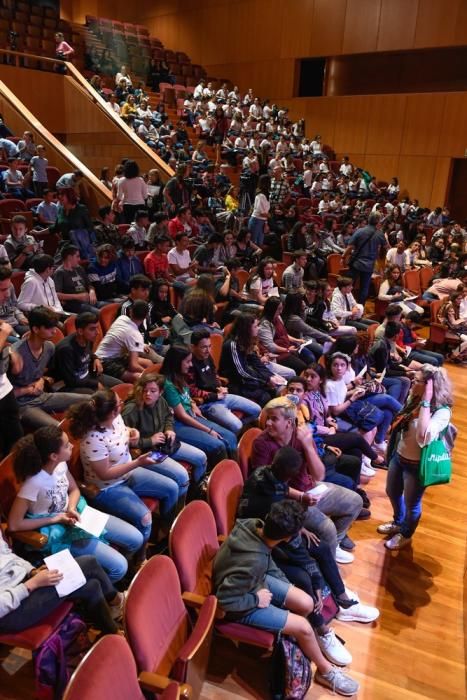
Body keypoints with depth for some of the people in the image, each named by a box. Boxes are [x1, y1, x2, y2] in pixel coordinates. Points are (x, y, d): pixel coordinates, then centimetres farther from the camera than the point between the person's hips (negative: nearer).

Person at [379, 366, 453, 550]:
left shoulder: (442, 411, -28)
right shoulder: (414, 398, -7)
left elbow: (423, 437, -44)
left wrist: (426, 402, -41)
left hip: (416, 465, -7)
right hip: (398, 456, 7)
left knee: (411, 503, 17)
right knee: (392, 492, 26)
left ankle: (406, 534, 45)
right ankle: (398, 522, 55)